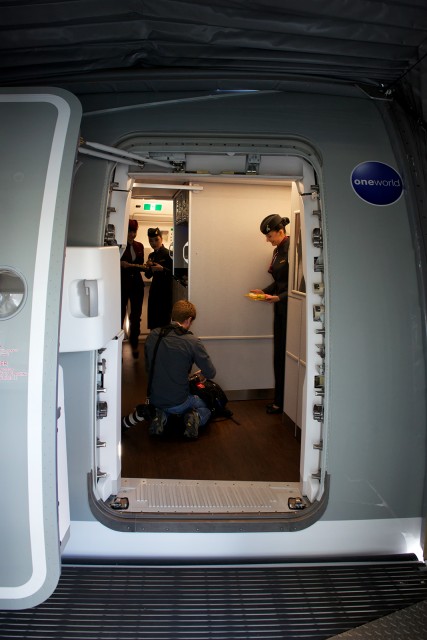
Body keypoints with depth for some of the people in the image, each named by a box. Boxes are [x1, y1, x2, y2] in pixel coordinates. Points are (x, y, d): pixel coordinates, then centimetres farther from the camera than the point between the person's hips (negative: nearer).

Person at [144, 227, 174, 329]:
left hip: (166, 291, -6)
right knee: (152, 318, 6)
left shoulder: (168, 254, -7)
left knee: (163, 319, -8)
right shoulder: (151, 255, 13)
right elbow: (148, 276, 17)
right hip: (154, 289, 6)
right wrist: (148, 268, -2)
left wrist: (162, 269, -22)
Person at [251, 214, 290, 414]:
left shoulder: (292, 249, -15)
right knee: (279, 355, 12)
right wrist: (264, 291, 7)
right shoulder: (278, 251, 13)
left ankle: (284, 402, 8)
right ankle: (279, 400, 21)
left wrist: (279, 297, -23)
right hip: (280, 309, 9)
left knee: (286, 355, -2)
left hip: (289, 309, -9)